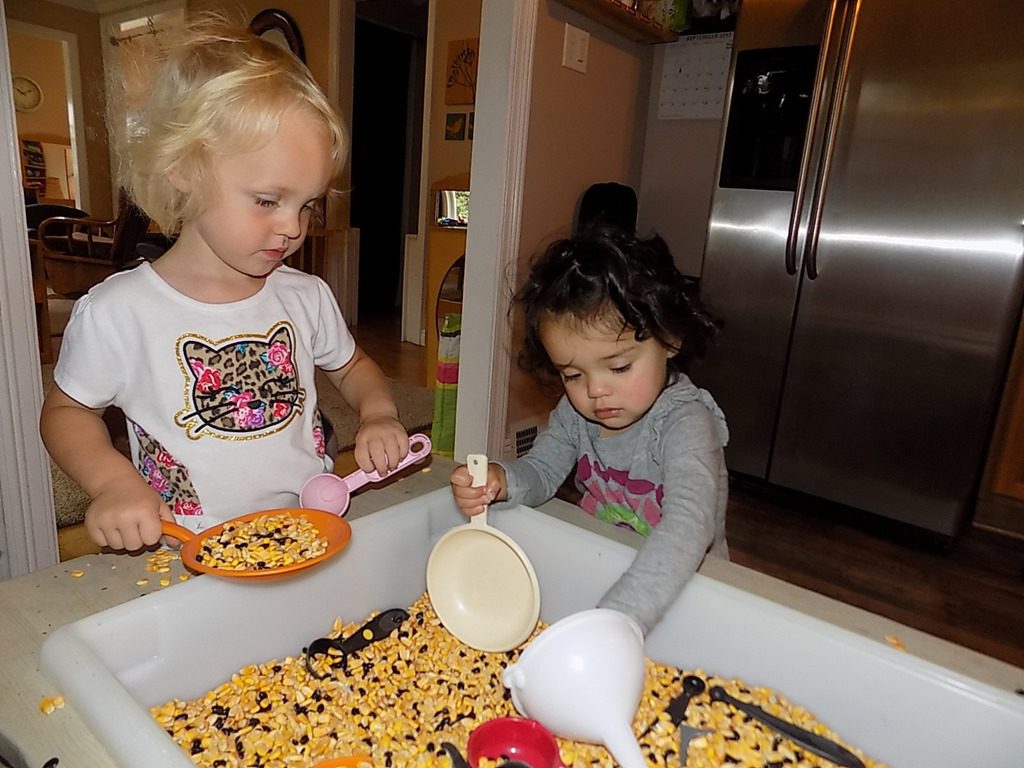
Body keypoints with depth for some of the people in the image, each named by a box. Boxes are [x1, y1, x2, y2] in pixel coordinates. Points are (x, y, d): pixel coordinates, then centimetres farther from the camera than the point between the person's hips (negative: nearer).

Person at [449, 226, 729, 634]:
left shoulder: (685, 422, -24)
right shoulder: (576, 409, -5)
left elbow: (688, 527, -36)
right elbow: (541, 471, 1)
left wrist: (617, 623, -48)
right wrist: (499, 479, -22)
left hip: (681, 588, -4)